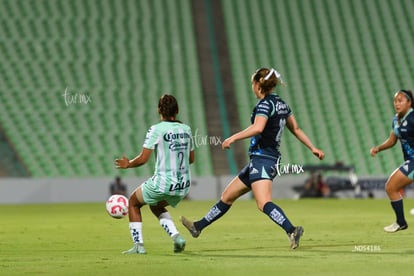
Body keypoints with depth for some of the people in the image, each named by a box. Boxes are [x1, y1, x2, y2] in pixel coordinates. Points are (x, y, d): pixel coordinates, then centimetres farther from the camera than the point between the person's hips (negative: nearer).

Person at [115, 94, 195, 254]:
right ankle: (176, 236, 11)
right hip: (183, 186, 6)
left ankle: (138, 245, 13)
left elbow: (143, 159, -12)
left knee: (133, 202, 21)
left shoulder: (157, 130, -11)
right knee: (156, 206, 33)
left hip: (162, 184, -6)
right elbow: (191, 159, 16)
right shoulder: (186, 130, 6)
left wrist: (128, 164, 7)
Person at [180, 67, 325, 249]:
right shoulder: (282, 105, 16)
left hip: (262, 158, -10)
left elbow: (258, 127, -28)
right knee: (228, 196, 19)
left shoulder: (265, 104, -12)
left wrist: (234, 138, -24)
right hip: (271, 159, 10)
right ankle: (198, 227, 29)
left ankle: (292, 231, -41)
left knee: (264, 203, -26)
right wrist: (313, 148, 27)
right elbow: (296, 129, 21)